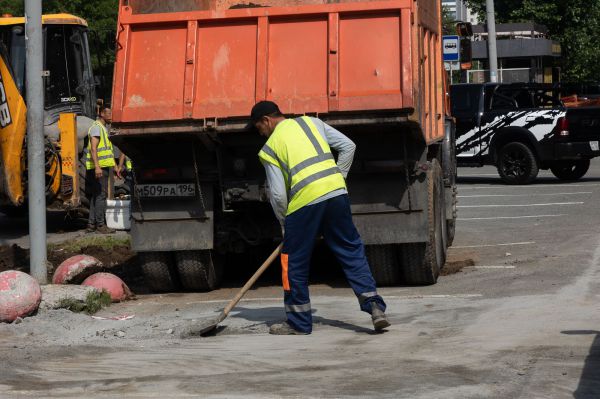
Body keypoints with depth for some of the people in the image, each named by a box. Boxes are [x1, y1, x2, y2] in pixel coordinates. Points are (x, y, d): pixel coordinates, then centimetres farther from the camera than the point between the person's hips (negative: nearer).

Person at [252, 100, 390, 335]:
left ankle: (299, 322, 16)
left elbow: (278, 195, 4)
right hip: (336, 193, 4)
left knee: (294, 262, 10)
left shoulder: (269, 148, 8)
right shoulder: (311, 122, 19)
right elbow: (348, 147, 15)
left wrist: (285, 224, 17)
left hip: (304, 201, -4)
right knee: (352, 252, 10)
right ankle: (374, 306, -2)